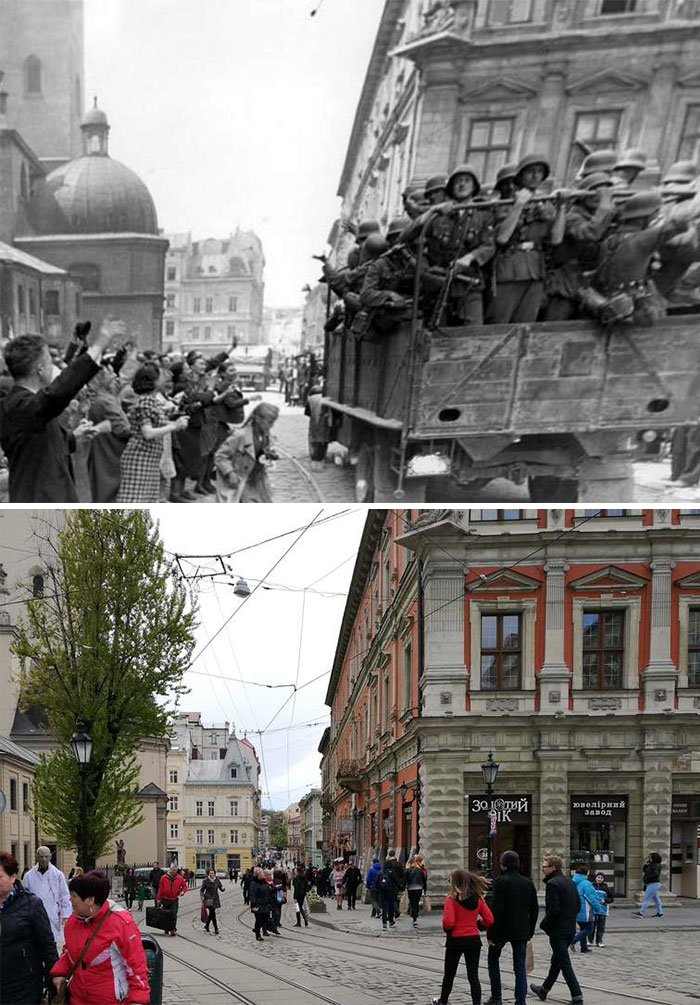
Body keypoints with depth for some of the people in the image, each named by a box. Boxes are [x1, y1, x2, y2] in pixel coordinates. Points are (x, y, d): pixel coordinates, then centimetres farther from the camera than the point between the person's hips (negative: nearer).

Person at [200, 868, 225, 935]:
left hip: (215, 899, 4)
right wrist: (202, 897, -16)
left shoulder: (217, 880, 5)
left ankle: (206, 926, 31)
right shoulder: (205, 881, -5)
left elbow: (221, 888, 11)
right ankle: (216, 929, -9)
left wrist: (223, 888, -12)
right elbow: (201, 890, -1)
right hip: (208, 899, -4)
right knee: (213, 914, -12)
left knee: (211, 914, 11)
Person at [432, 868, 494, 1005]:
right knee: (473, 976, 4)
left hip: (456, 940, -3)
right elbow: (489, 919, -2)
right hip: (474, 939, 3)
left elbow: (448, 922, -21)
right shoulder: (478, 898, 0)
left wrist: (446, 929, 0)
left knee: (449, 974, 17)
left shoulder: (451, 899, -14)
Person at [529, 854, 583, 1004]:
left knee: (564, 963, -4)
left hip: (557, 930, -9)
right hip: (570, 929, 9)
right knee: (557, 960, 20)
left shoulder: (552, 884, -18)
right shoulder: (569, 882, 10)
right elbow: (577, 906, 14)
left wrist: (544, 924, -9)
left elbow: (553, 910, -23)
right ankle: (544, 989, 34)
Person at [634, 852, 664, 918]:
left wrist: (648, 878, -18)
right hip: (651, 884, 10)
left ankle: (641, 913, -14)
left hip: (653, 884, -10)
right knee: (656, 899, 12)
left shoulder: (657, 865, -14)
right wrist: (645, 864, 5)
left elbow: (655, 874, -27)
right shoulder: (652, 865, 15)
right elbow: (645, 871, 21)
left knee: (646, 899, -12)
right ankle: (660, 913, 16)